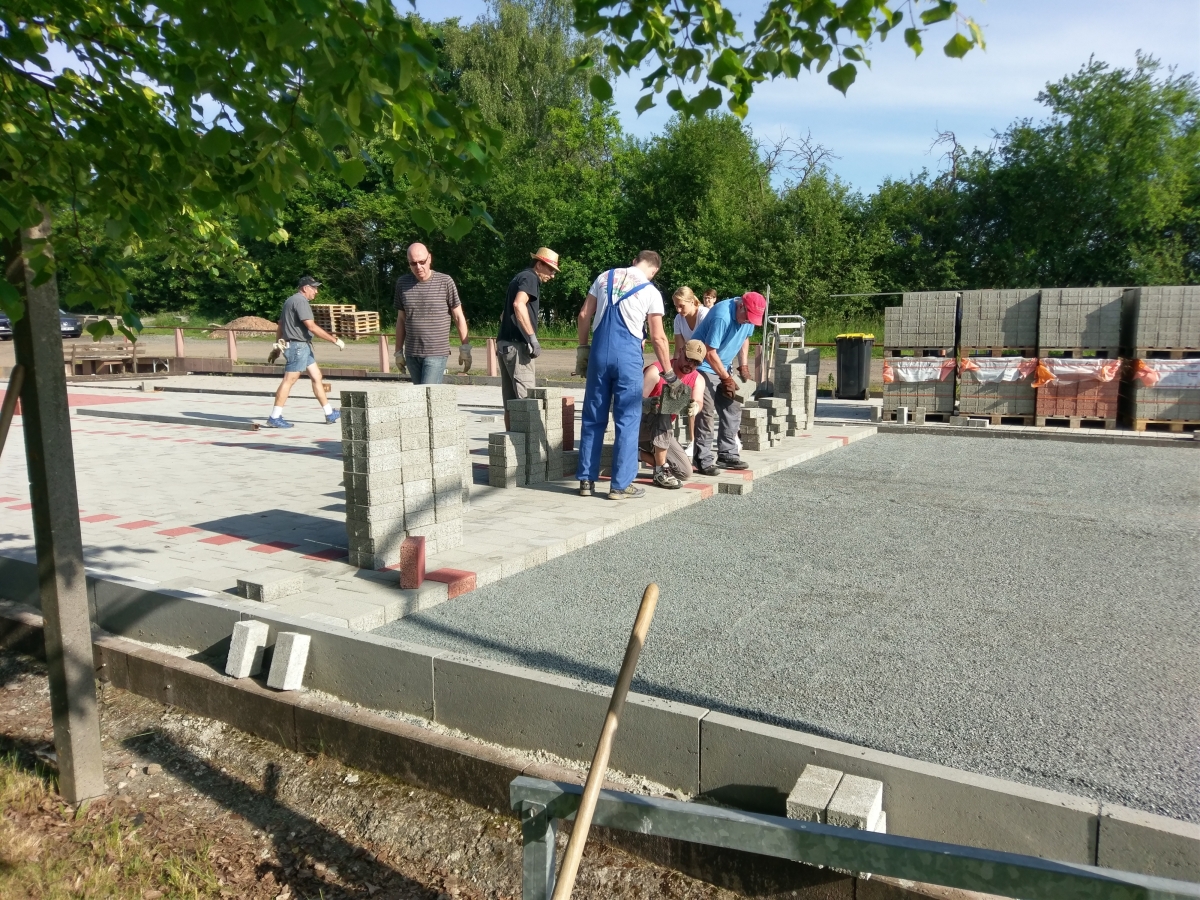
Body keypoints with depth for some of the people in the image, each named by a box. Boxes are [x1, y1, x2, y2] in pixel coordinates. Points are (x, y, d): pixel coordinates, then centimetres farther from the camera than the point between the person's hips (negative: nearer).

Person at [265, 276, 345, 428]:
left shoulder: (290, 300, 19)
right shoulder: (300, 301, -14)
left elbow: (279, 325, 22)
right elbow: (311, 327, -22)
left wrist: (278, 344, 22)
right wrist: (335, 340, -19)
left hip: (303, 346, 11)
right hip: (297, 346, -11)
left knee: (316, 376, 11)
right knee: (289, 380, -8)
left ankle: (329, 413, 15)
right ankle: (274, 418, -6)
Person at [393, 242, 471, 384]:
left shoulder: (445, 282, -4)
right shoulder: (402, 283, 7)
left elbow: (458, 316, 0)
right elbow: (401, 320, 14)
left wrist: (465, 348, -4)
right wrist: (398, 351, 13)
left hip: (436, 353, -4)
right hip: (411, 354, 4)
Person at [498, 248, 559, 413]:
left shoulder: (519, 277, 24)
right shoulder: (530, 277, -5)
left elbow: (504, 314, 31)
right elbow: (518, 305, -24)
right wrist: (533, 339, -24)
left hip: (504, 343, 9)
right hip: (516, 344, -9)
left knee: (510, 402, 8)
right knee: (526, 398, -12)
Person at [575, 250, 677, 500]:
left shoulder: (605, 277, 12)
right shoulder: (651, 291, 2)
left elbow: (584, 316, 9)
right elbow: (658, 338, 2)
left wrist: (582, 348, 18)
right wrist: (670, 375, 9)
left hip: (599, 352, 4)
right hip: (628, 355, -3)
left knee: (593, 419, 10)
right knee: (627, 420, 3)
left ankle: (586, 480, 14)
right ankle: (621, 485, 4)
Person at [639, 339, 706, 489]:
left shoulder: (698, 380, -2)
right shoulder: (656, 370, -19)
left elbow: (698, 401, -21)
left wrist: (695, 407, -46)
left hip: (662, 431, 6)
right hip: (640, 424, -6)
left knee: (685, 472, -6)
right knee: (663, 410, -37)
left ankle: (645, 453, 14)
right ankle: (661, 471, -31)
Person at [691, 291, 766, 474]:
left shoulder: (748, 315, -4)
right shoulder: (722, 317, -29)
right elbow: (709, 353, -26)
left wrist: (744, 366, 3)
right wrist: (726, 379, -20)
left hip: (723, 367, 9)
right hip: (703, 366, -9)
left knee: (733, 410, 6)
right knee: (706, 413, -13)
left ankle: (727, 454, 13)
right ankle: (703, 460, -9)